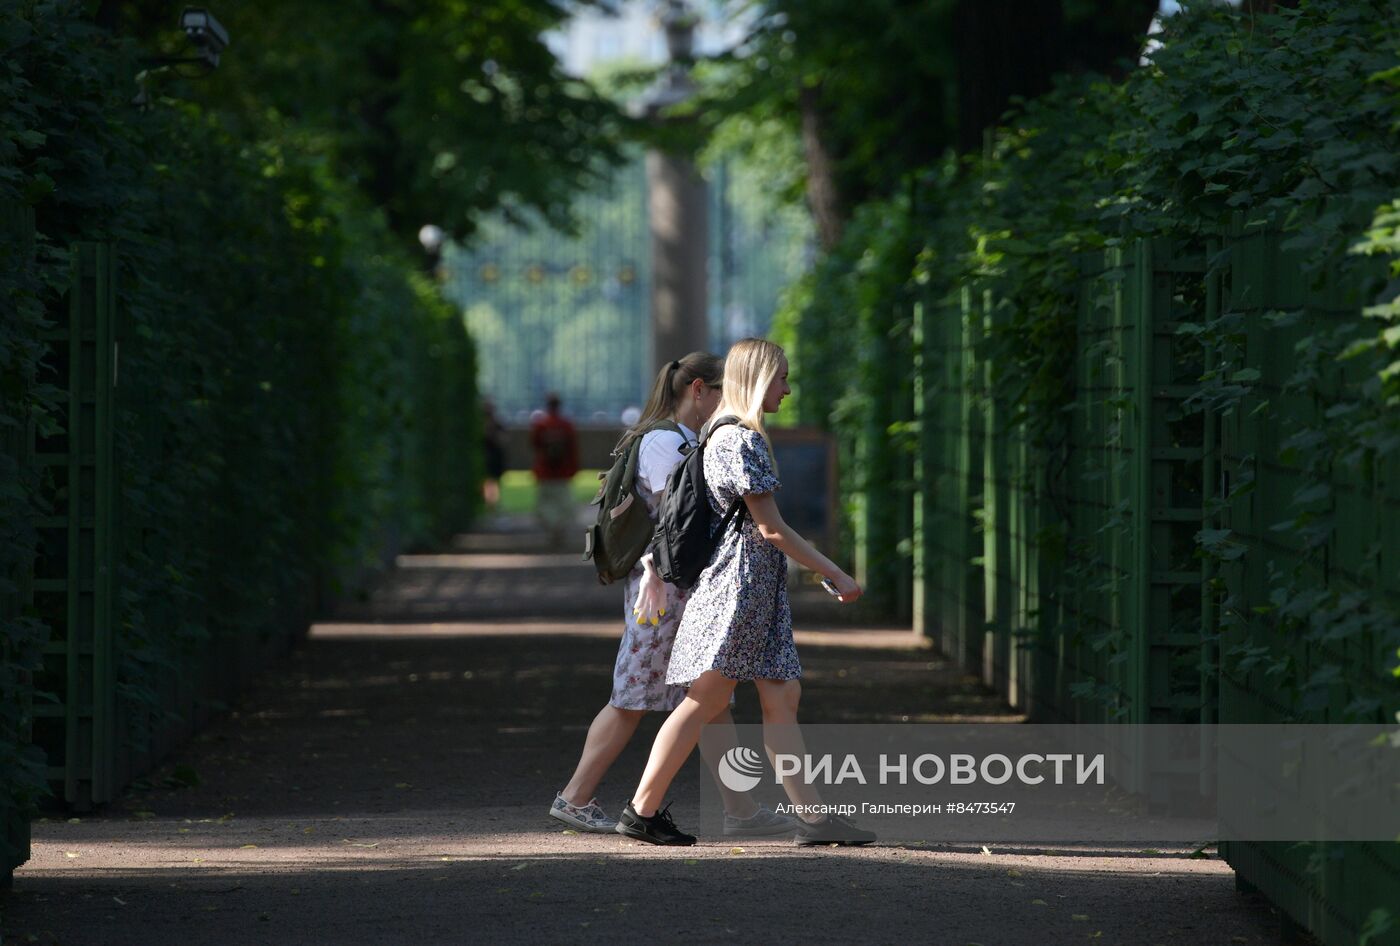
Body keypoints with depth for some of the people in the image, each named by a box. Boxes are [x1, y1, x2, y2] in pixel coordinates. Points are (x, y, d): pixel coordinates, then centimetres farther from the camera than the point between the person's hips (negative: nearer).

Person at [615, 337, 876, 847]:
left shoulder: (722, 435, 16)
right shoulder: (742, 440, -15)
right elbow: (770, 527, -16)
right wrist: (836, 575, -12)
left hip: (760, 587, 10)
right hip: (739, 580, -10)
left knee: (782, 699, 4)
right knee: (705, 701, -6)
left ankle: (813, 816, 1)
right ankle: (642, 810, -1)